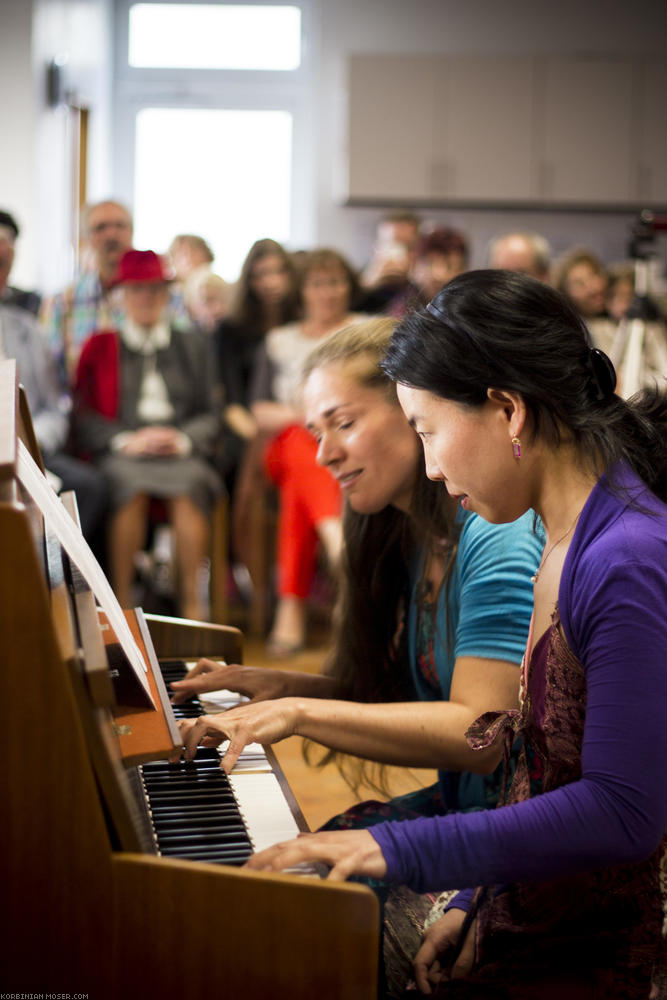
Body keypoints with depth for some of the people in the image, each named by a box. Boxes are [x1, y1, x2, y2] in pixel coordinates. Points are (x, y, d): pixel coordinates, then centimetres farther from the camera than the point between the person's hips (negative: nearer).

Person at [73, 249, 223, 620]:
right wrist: (128, 439, -10)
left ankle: (193, 604, -33)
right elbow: (84, 416, 8)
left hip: (180, 452, 1)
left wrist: (183, 439, -7)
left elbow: (211, 414, 14)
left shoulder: (194, 345, 23)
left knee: (190, 482, -35)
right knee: (132, 485, -37)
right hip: (121, 454, -1)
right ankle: (121, 601, -34)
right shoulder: (100, 346, 18)